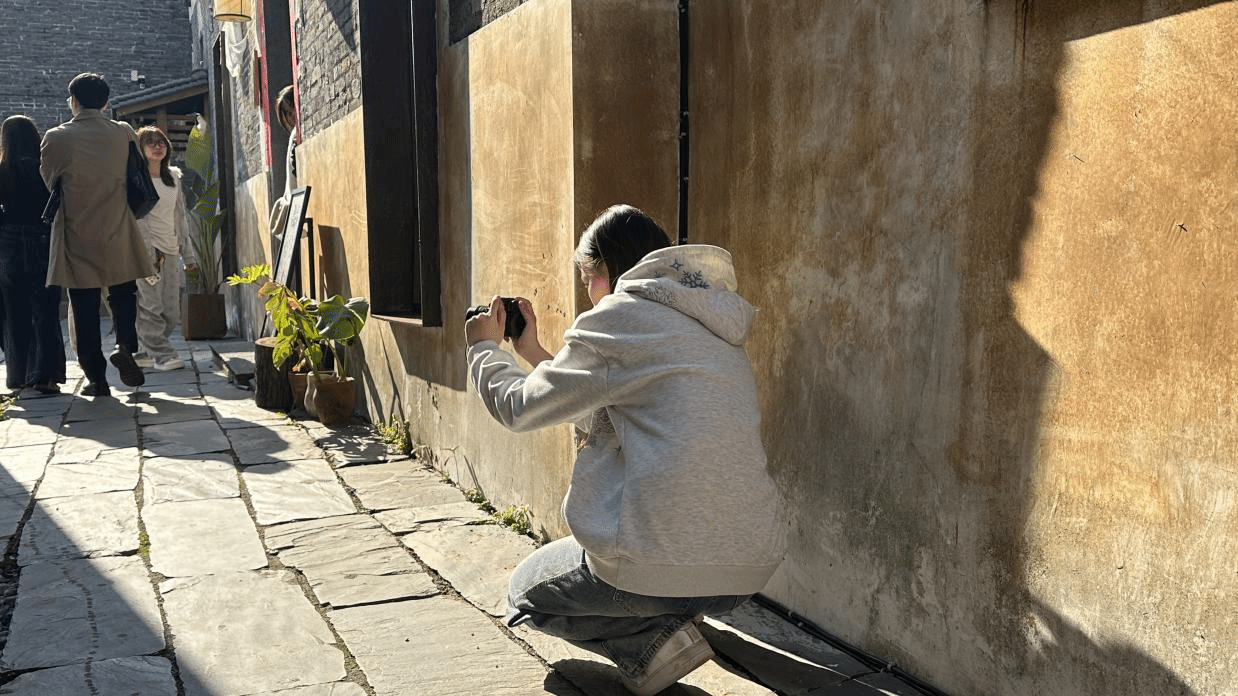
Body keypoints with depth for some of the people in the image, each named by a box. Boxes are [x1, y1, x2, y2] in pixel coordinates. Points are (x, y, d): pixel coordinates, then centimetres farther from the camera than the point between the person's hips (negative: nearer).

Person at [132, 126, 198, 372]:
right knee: (151, 306, -9)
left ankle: (146, 351, 16)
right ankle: (162, 355, -5)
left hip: (170, 250, 6)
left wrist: (188, 252, 17)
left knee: (171, 312, 3)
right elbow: (136, 216, -8)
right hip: (148, 249, -6)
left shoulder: (173, 176, 17)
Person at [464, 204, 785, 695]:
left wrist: (483, 347, 20)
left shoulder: (622, 315, -7)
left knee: (526, 589, 21)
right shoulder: (715, 324, 18)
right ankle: (671, 619, 18)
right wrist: (535, 354, 30)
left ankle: (651, 641, -2)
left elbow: (521, 408, 2)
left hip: (661, 567, -8)